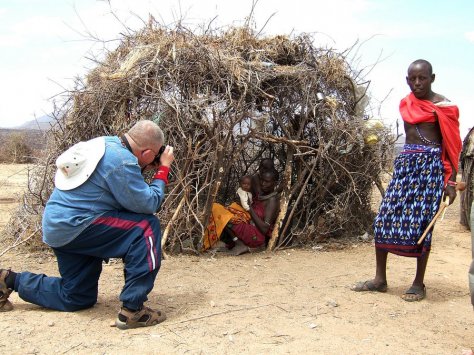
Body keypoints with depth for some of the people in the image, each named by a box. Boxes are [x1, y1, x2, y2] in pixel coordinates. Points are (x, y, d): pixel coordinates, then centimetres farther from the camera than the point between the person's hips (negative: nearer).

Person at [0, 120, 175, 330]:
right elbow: (148, 204, -18)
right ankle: (132, 310, -18)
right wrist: (163, 169, -8)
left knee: (77, 298, 22)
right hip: (75, 226, -10)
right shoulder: (122, 161, -22)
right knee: (147, 227, -18)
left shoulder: (108, 143, 6)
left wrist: (143, 169, 7)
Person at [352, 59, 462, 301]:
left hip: (431, 165, -5)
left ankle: (419, 283, 8)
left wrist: (451, 182, -10)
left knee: (421, 221, -5)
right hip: (405, 162, 5)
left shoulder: (443, 106, -2)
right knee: (384, 217, -1)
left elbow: (452, 146, -4)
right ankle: (380, 279, 9)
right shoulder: (406, 105, 12)